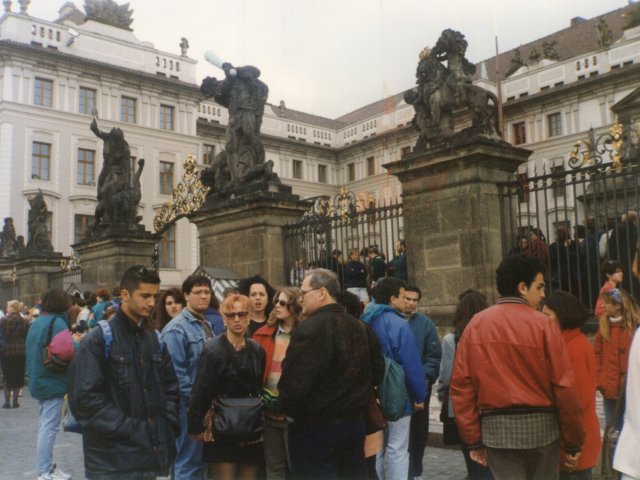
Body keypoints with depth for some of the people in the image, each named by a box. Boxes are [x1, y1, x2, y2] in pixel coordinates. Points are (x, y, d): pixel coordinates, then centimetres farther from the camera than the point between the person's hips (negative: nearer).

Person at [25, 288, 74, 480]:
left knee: (45, 426, 16)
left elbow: (35, 351, 17)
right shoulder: (57, 322, -15)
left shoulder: (36, 322, 12)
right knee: (49, 428, -3)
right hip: (53, 381, -9)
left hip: (39, 380, 9)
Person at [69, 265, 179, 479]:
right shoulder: (99, 340, -8)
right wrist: (127, 428, -16)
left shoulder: (155, 339, 12)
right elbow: (85, 397, -15)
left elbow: (170, 386, 18)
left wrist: (167, 426, 4)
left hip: (151, 452, 6)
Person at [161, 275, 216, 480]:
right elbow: (176, 372, -19)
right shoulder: (177, 328, -13)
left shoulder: (206, 325, 14)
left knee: (202, 459, 17)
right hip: (189, 405, -8)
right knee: (188, 461, 0)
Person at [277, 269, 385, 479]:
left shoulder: (310, 329, -19)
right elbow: (377, 373, 14)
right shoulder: (360, 327, 6)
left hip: (315, 428, -7)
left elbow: (294, 382, -22)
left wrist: (284, 408, -3)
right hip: (354, 422, 7)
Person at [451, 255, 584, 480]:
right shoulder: (543, 324, -8)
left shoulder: (475, 325, 1)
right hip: (540, 426, -2)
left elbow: (460, 385, -1)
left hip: (495, 428, 2)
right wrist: (573, 442, 2)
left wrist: (473, 439, 5)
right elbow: (565, 387, -9)